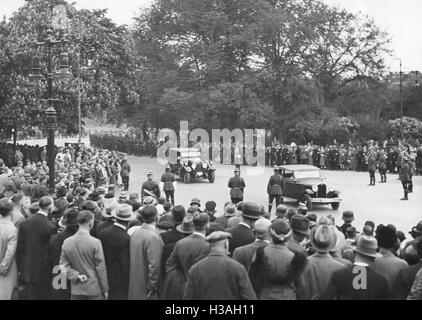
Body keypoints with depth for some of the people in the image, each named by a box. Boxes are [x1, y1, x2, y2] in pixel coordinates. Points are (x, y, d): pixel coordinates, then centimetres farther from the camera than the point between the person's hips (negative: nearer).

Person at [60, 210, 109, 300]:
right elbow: (100, 268, -9)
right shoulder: (95, 243, -15)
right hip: (94, 290, -4)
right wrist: (105, 289, -1)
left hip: (76, 290, 4)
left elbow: (64, 265, 0)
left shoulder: (66, 242, -2)